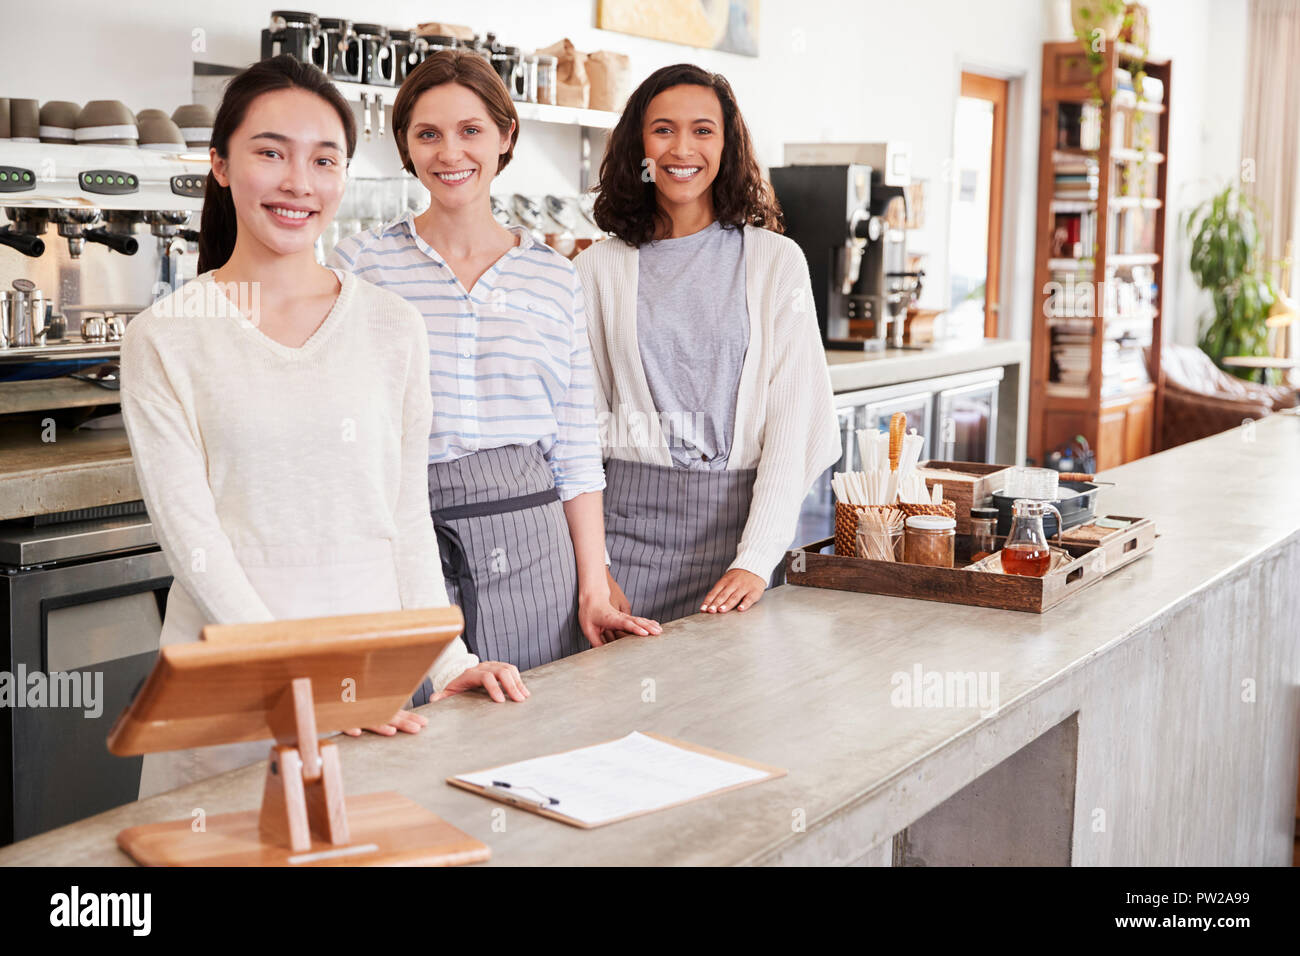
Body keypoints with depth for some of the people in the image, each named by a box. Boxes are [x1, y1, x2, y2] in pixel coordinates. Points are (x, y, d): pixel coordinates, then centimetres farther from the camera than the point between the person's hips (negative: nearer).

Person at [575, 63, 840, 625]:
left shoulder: (776, 261, 2)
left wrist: (757, 558, -12)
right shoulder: (600, 269, 6)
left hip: (743, 511, 0)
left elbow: (795, 416, -3)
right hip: (634, 512, 1)